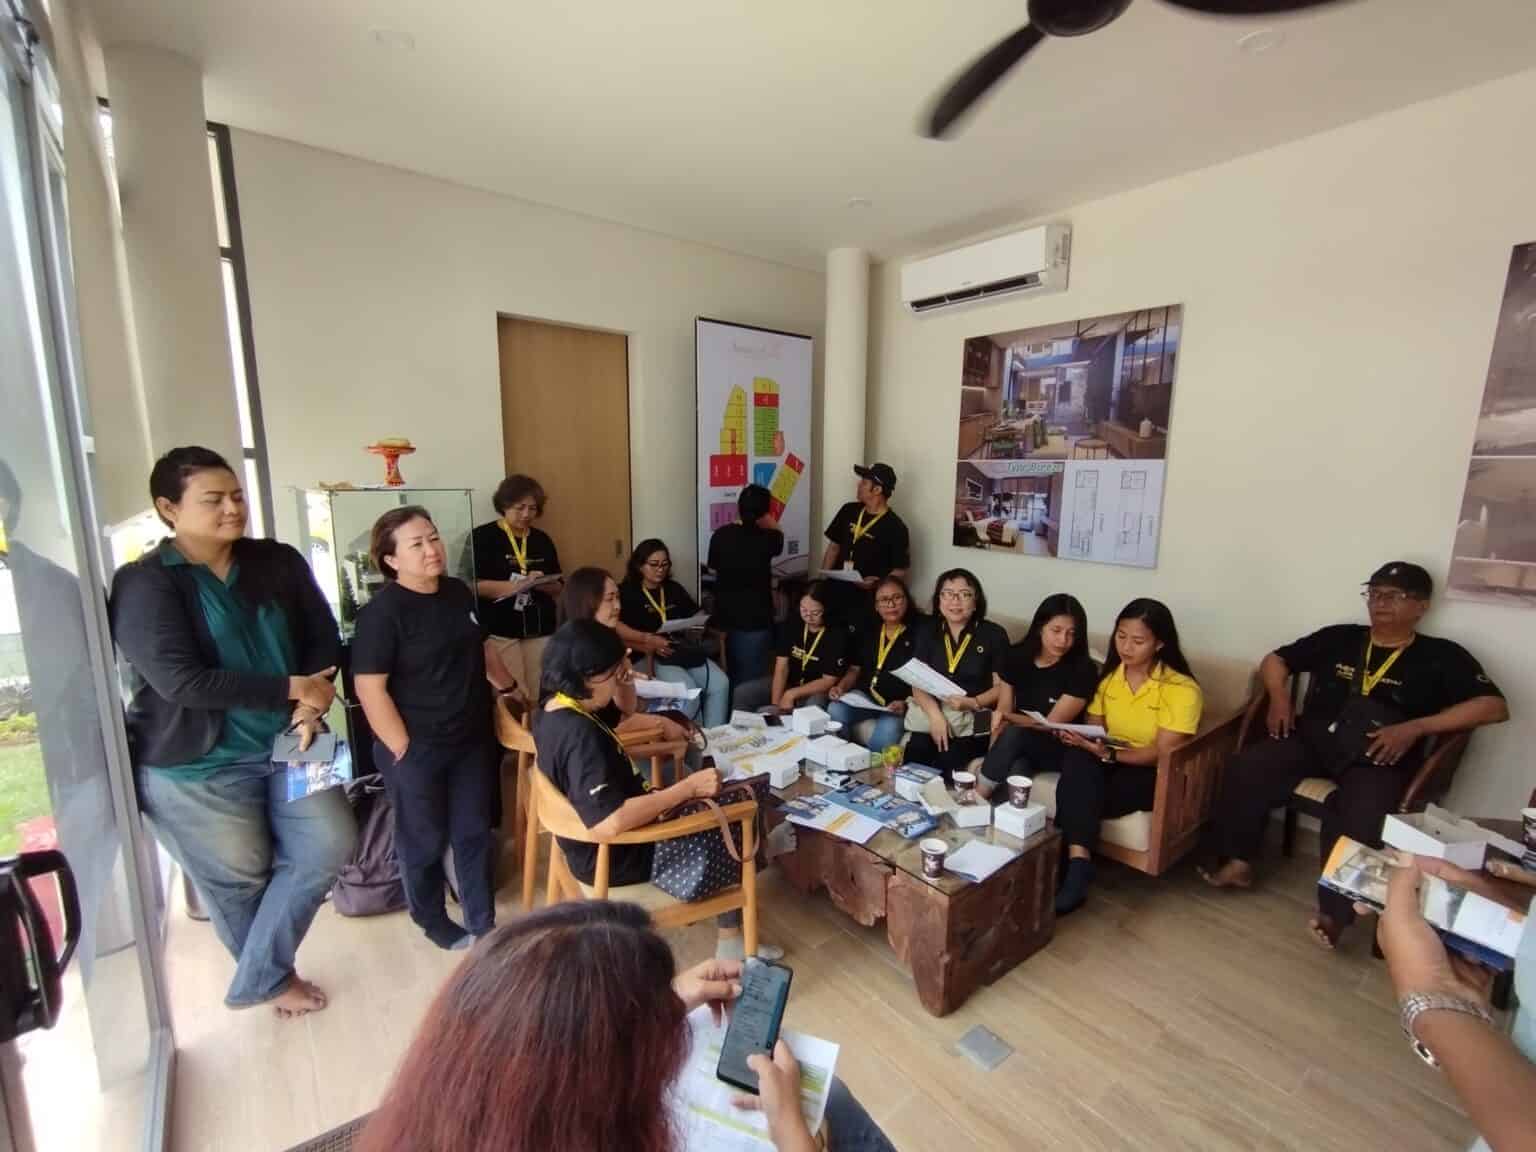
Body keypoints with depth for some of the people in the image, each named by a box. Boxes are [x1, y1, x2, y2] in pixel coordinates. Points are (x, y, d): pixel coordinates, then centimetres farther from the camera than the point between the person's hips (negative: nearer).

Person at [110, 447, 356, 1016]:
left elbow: (324, 638, 1)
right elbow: (181, 681, -22)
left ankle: (256, 979, 24)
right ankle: (276, 977, 40)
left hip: (285, 743, 4)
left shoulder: (279, 562, 1)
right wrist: (292, 690, -21)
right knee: (239, 879, 13)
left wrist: (310, 707, -15)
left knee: (329, 845, 3)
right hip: (197, 765, -4)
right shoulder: (143, 584, -12)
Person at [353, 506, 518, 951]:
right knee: (425, 840, 14)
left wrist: (512, 688, 23)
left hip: (472, 740, 6)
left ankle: (483, 924, 31)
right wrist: (404, 751, -18)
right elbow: (370, 688, -18)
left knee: (475, 832, 15)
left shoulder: (458, 592, 4)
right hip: (418, 749, -6)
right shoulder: (383, 611, -17)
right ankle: (433, 922, 37)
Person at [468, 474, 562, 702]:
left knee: (541, 697, 4)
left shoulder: (543, 540, 12)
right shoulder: (482, 537, -2)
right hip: (499, 630, -4)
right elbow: (474, 585, -11)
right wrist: (518, 585, -21)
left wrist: (540, 584, -9)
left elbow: (557, 588, 14)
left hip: (540, 630, 4)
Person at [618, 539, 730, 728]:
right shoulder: (627, 592, 5)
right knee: (688, 690, -30)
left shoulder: (674, 588, 23)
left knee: (720, 683, -20)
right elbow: (616, 626, -12)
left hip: (686, 651, 5)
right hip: (650, 658, -5)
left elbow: (696, 615, 26)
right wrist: (649, 639, -24)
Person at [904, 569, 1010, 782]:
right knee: (915, 755, -24)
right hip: (932, 711, 2)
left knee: (949, 760, -28)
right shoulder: (927, 632, 10)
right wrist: (936, 715, -14)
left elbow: (1002, 687, 1)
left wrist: (972, 703, -17)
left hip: (975, 718, -2)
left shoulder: (994, 634, 1)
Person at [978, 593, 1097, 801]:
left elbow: (1052, 724, -12)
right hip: (1020, 748, 2)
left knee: (1014, 734, -33)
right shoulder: (1017, 656, -1)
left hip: (1061, 750, -2)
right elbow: (1002, 715, -2)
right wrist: (992, 758, -15)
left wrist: (1009, 717, -15)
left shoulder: (1082, 669, -13)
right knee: (1017, 770, -34)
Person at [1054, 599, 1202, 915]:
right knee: (1078, 759, -34)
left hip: (1155, 776, -4)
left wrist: (1108, 753, -32)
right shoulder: (1109, 675, 3)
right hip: (1109, 761, 4)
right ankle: (1078, 863, -40)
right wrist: (1079, 737, -20)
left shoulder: (1181, 689, -14)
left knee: (1078, 795, -32)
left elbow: (1162, 754, -17)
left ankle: (1068, 862, -17)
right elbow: (1094, 726, 4)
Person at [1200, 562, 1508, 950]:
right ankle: (1237, 861, -9)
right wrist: (1279, 697, -1)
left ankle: (1334, 909, -16)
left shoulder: (1442, 656, 7)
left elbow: (1495, 706, -2)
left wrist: (1415, 728, -14)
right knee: (1247, 768, -22)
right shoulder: (1338, 638, 14)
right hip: (1313, 738, 3)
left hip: (1378, 757, -2)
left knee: (1360, 816, -33)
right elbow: (1275, 659, 19)